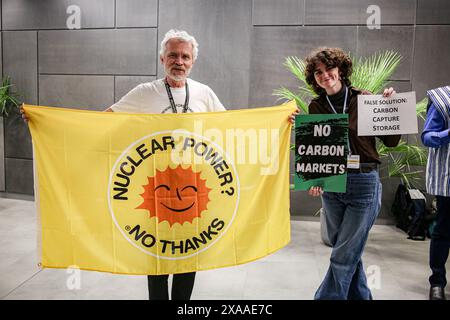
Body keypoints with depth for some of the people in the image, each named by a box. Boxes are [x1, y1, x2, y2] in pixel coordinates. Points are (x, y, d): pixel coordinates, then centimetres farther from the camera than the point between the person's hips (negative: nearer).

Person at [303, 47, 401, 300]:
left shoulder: (365, 99, -4)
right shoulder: (316, 107, 5)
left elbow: (391, 142, -1)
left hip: (364, 183, -4)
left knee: (344, 255, -1)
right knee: (348, 250, 16)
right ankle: (360, 295, 36)